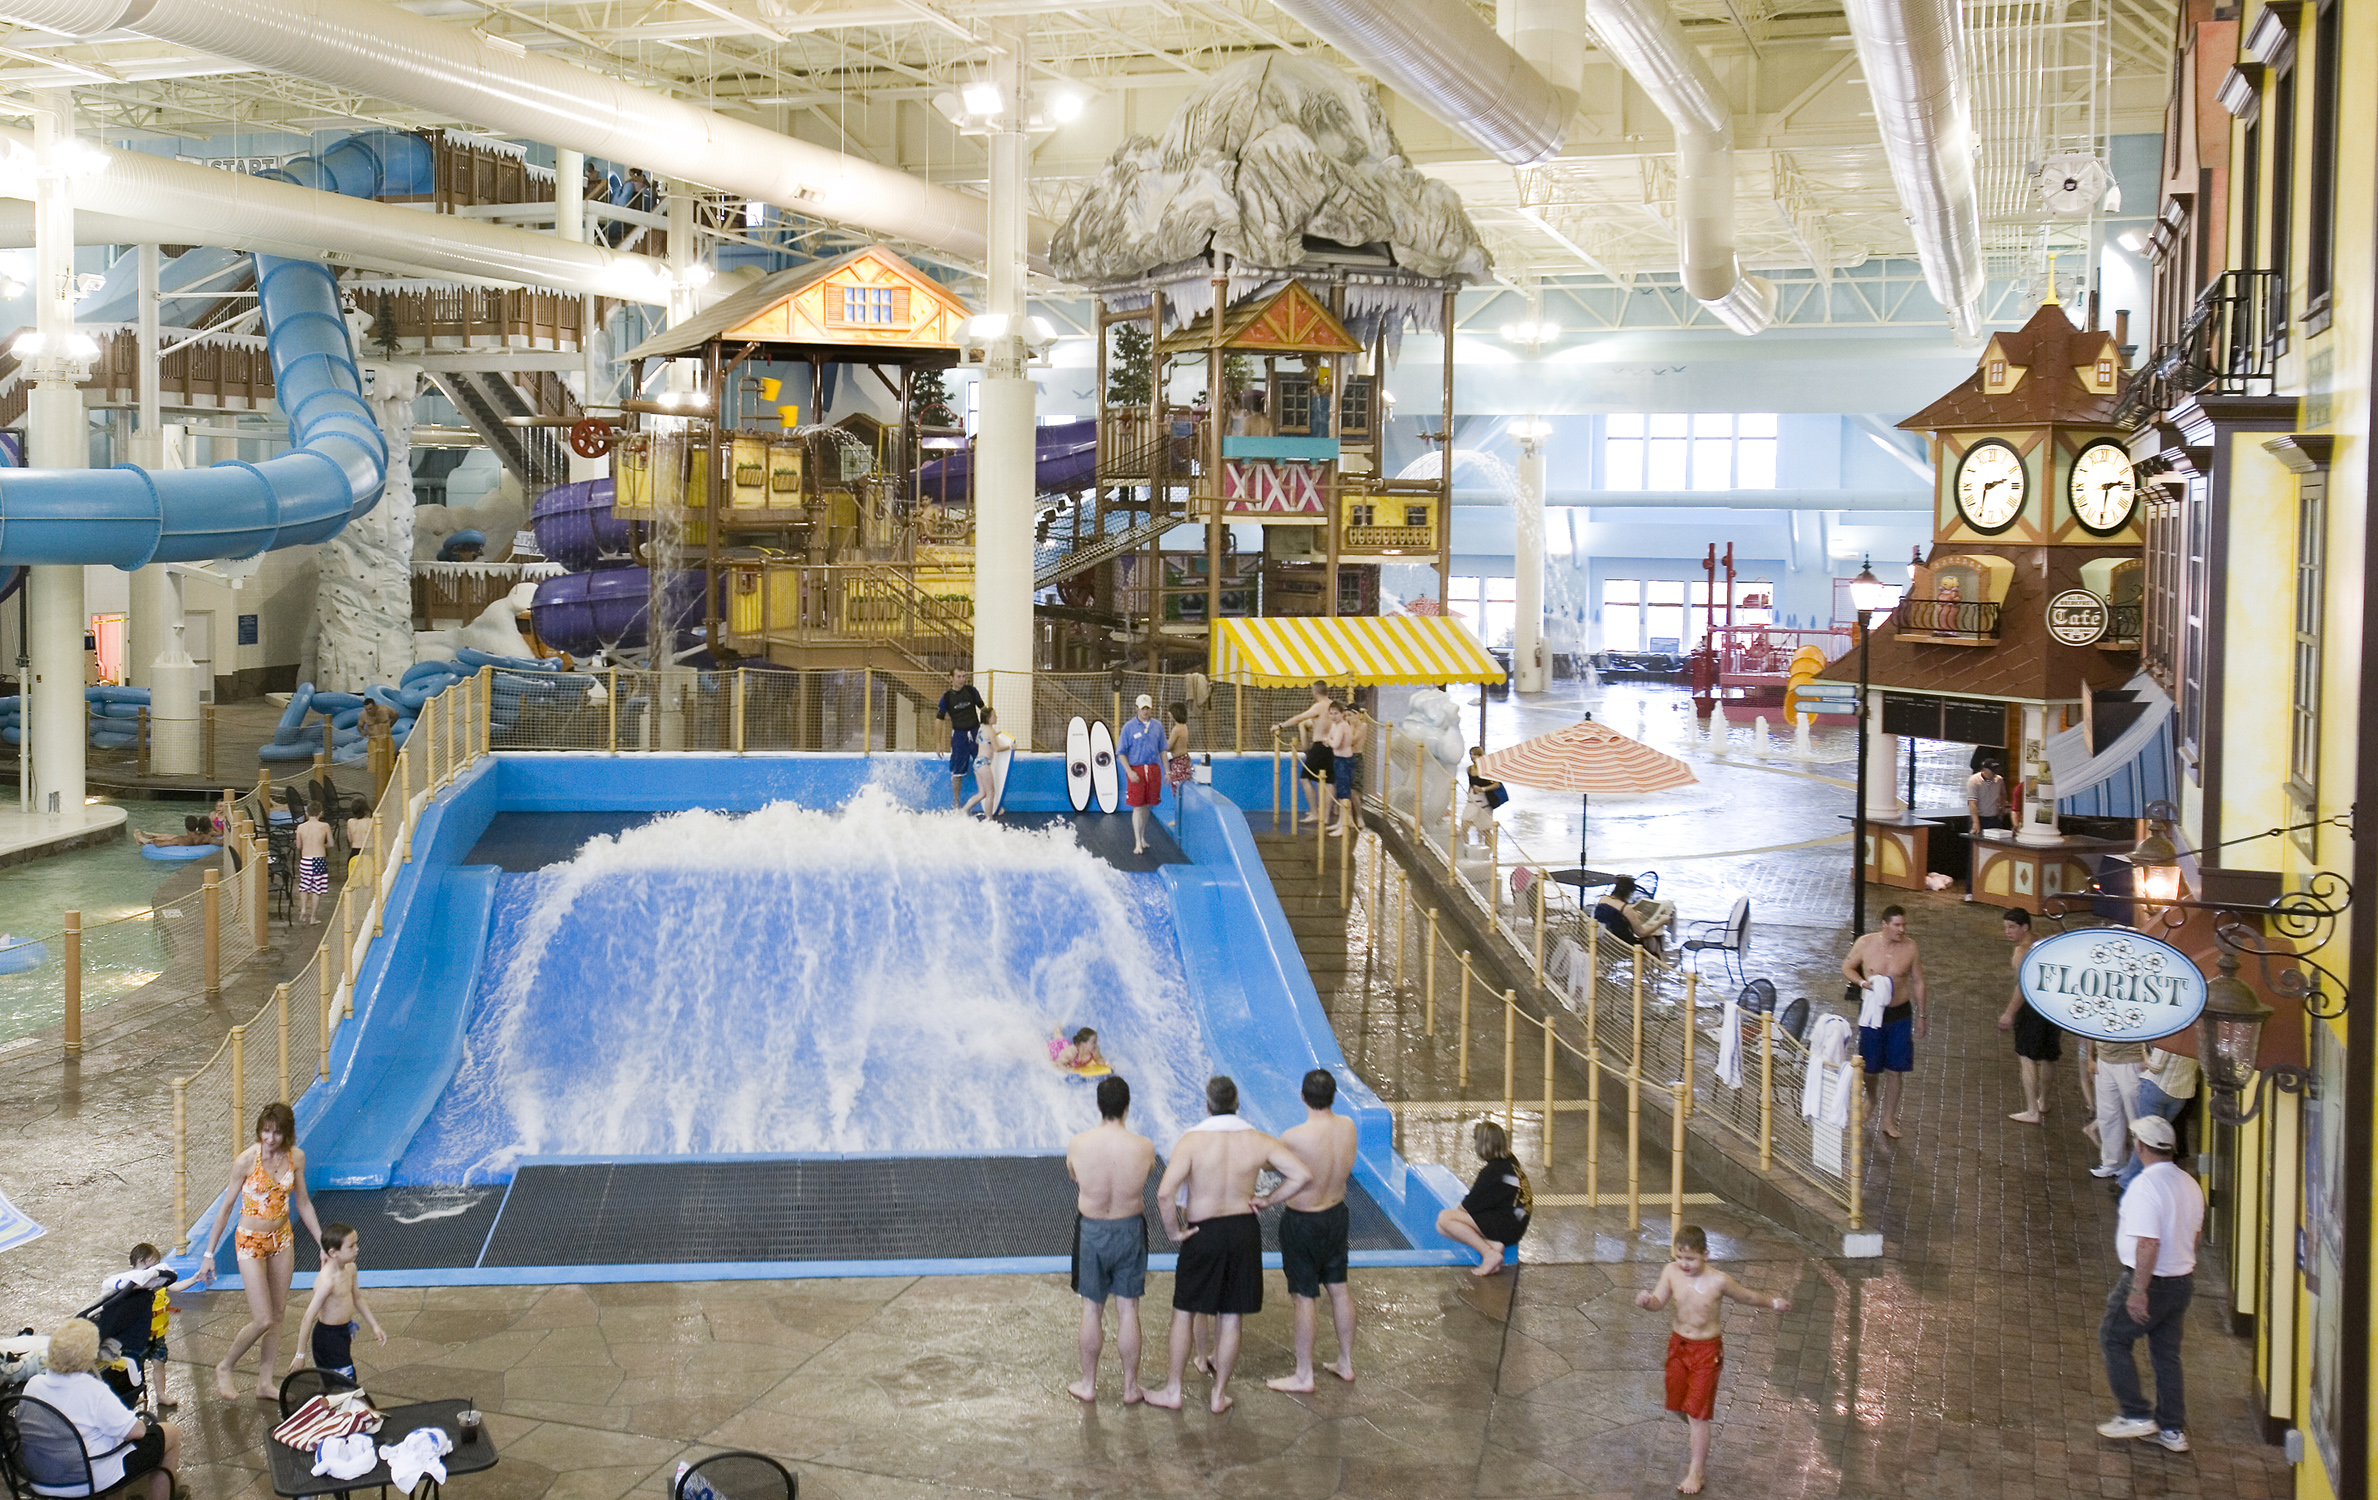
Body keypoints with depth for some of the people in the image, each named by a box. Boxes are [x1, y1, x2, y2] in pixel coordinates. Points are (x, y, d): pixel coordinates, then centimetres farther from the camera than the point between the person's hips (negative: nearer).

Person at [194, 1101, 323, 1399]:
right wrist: (209, 1254, -6)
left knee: (278, 1316, 10)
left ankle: (265, 1383, 23)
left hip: (282, 1240, 5)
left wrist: (323, 1242, 10)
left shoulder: (296, 1157, -5)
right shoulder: (246, 1160, -18)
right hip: (251, 1241, -5)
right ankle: (225, 1367, 18)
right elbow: (226, 1207, -9)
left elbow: (303, 1203, 9)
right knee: (263, 1320, -7)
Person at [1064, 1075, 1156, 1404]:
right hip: (1130, 1230, 0)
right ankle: (1131, 1387, 21)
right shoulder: (1144, 1147, -17)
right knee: (1128, 1311, 11)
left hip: (1091, 1231, 0)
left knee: (1092, 1309, 14)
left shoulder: (1077, 1145, -17)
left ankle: (1088, 1385, 25)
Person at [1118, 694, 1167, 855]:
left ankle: (1142, 838, 24)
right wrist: (1129, 772, -13)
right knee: (1137, 807, -5)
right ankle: (1137, 843, -3)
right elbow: (1121, 752, -3)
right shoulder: (1129, 727, -3)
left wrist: (1166, 771, 8)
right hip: (1136, 770, -3)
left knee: (1147, 805, 10)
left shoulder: (1157, 727, 8)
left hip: (1153, 769, 3)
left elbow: (1162, 750, 14)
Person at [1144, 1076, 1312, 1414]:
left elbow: (1164, 1193, -25)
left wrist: (1174, 1231, -11)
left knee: (1184, 1313, 13)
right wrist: (1268, 1199, 0)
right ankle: (1219, 1395, 21)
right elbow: (1302, 1175, -9)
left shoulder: (1192, 1140, -16)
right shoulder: (1258, 1141, -6)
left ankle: (1173, 1391, 21)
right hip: (1244, 1231, 3)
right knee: (1231, 1319, 12)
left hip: (1203, 1233, -3)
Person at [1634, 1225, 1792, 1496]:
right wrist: (1646, 1300, -38)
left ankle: (1696, 1472, 11)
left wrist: (1772, 1303, -6)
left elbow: (1746, 1295, -3)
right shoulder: (1671, 1272, -14)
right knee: (1677, 1402, 21)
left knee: (1697, 1412, -2)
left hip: (1706, 1350, -4)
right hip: (1678, 1344, 4)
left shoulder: (1718, 1281, -20)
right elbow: (1659, 1301, -18)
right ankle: (1698, 1437, 54)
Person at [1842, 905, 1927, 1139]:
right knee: (1870, 1066, 7)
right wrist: (1862, 982, -16)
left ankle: (1889, 1119, 16)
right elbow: (1847, 967, 5)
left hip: (1900, 1013, 1)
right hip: (1872, 1011, -1)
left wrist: (1920, 1016, 6)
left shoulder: (1910, 947, -6)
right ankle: (1870, 1097, 40)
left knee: (1895, 1069, 4)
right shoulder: (1865, 944, -9)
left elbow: (1918, 983, 4)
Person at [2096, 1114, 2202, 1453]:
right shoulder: (2189, 1185, 4)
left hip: (2150, 1281, -8)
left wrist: (2138, 1291, -24)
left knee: (2113, 1338, 11)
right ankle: (2172, 1429, 19)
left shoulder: (2145, 1187, -23)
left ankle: (2136, 1415, 10)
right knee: (2167, 1353, 15)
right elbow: (2192, 1234, 15)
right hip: (2183, 1279, 8)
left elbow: (2148, 1244, -27)